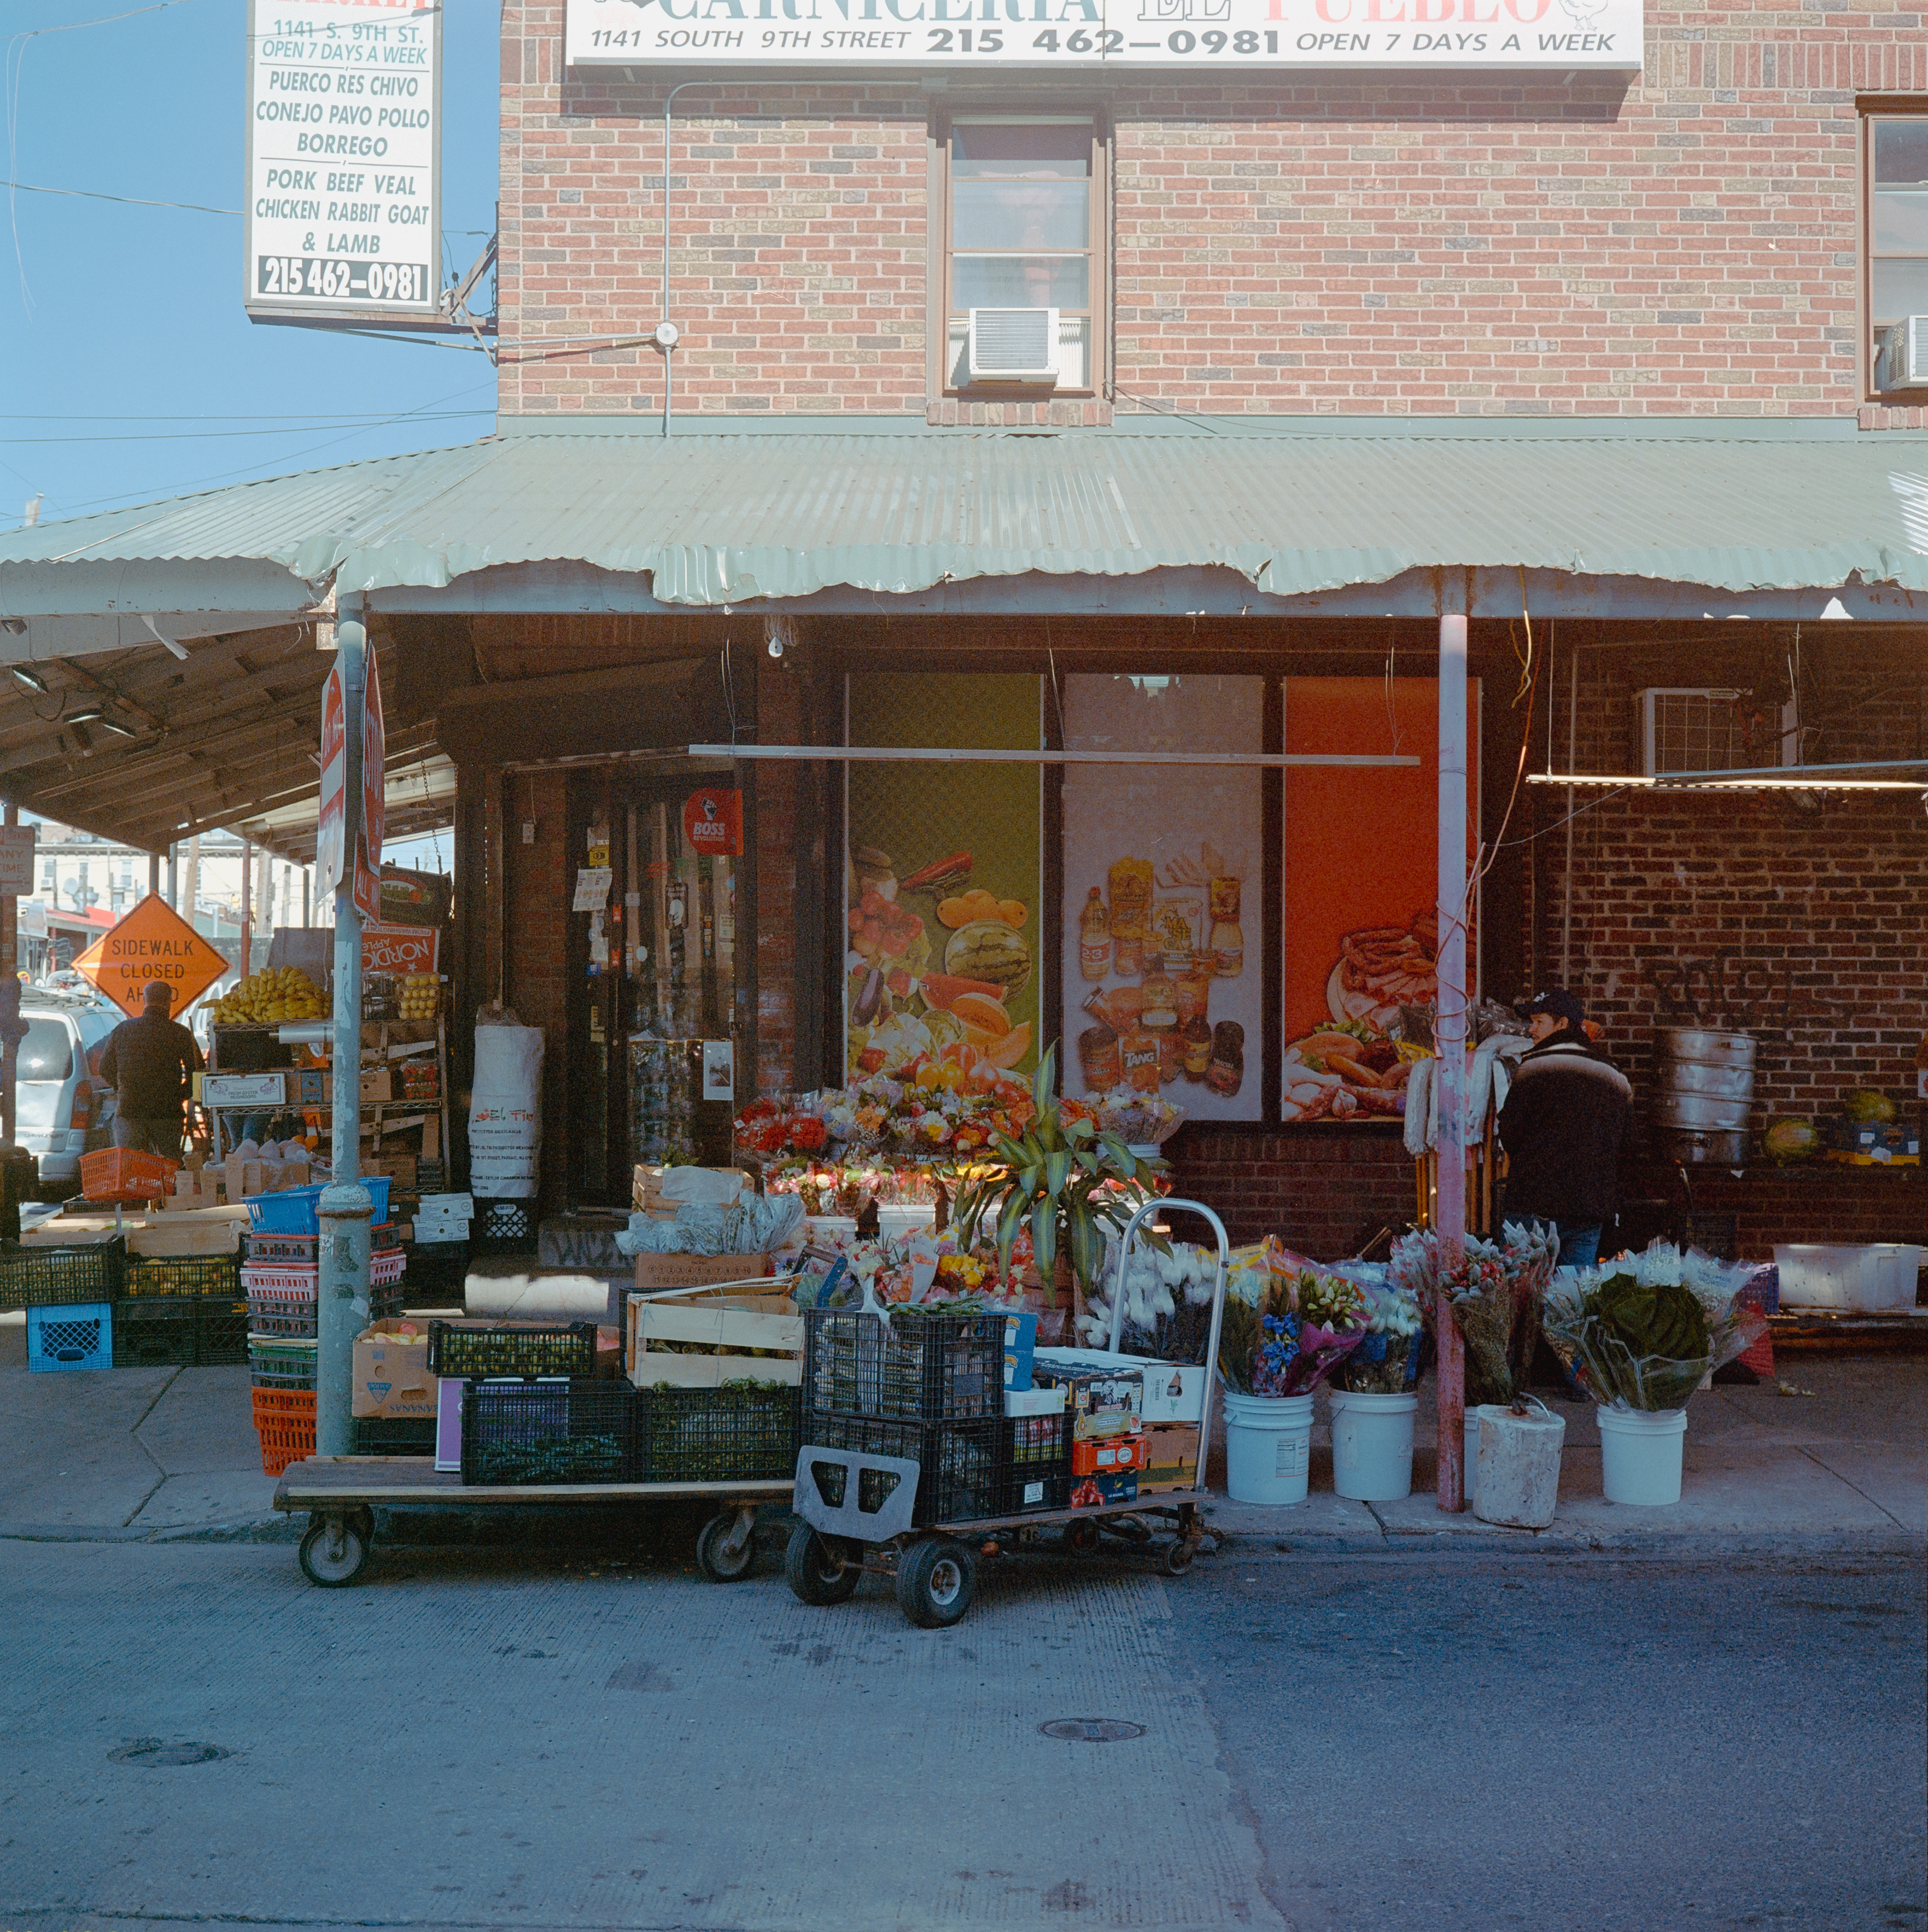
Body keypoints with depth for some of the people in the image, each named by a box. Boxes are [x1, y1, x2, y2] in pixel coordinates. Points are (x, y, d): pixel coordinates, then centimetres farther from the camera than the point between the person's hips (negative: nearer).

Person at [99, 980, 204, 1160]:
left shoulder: (123, 1029, 5)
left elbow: (106, 1069, 12)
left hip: (128, 1110, 2)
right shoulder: (181, 1034, -2)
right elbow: (196, 1073, -4)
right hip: (167, 1115, -2)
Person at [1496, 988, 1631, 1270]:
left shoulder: (1532, 1066, -6)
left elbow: (1509, 1130, -6)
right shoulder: (1617, 1078, 13)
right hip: (1591, 1209, 5)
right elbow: (1624, 1142, 16)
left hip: (1533, 1204, -5)